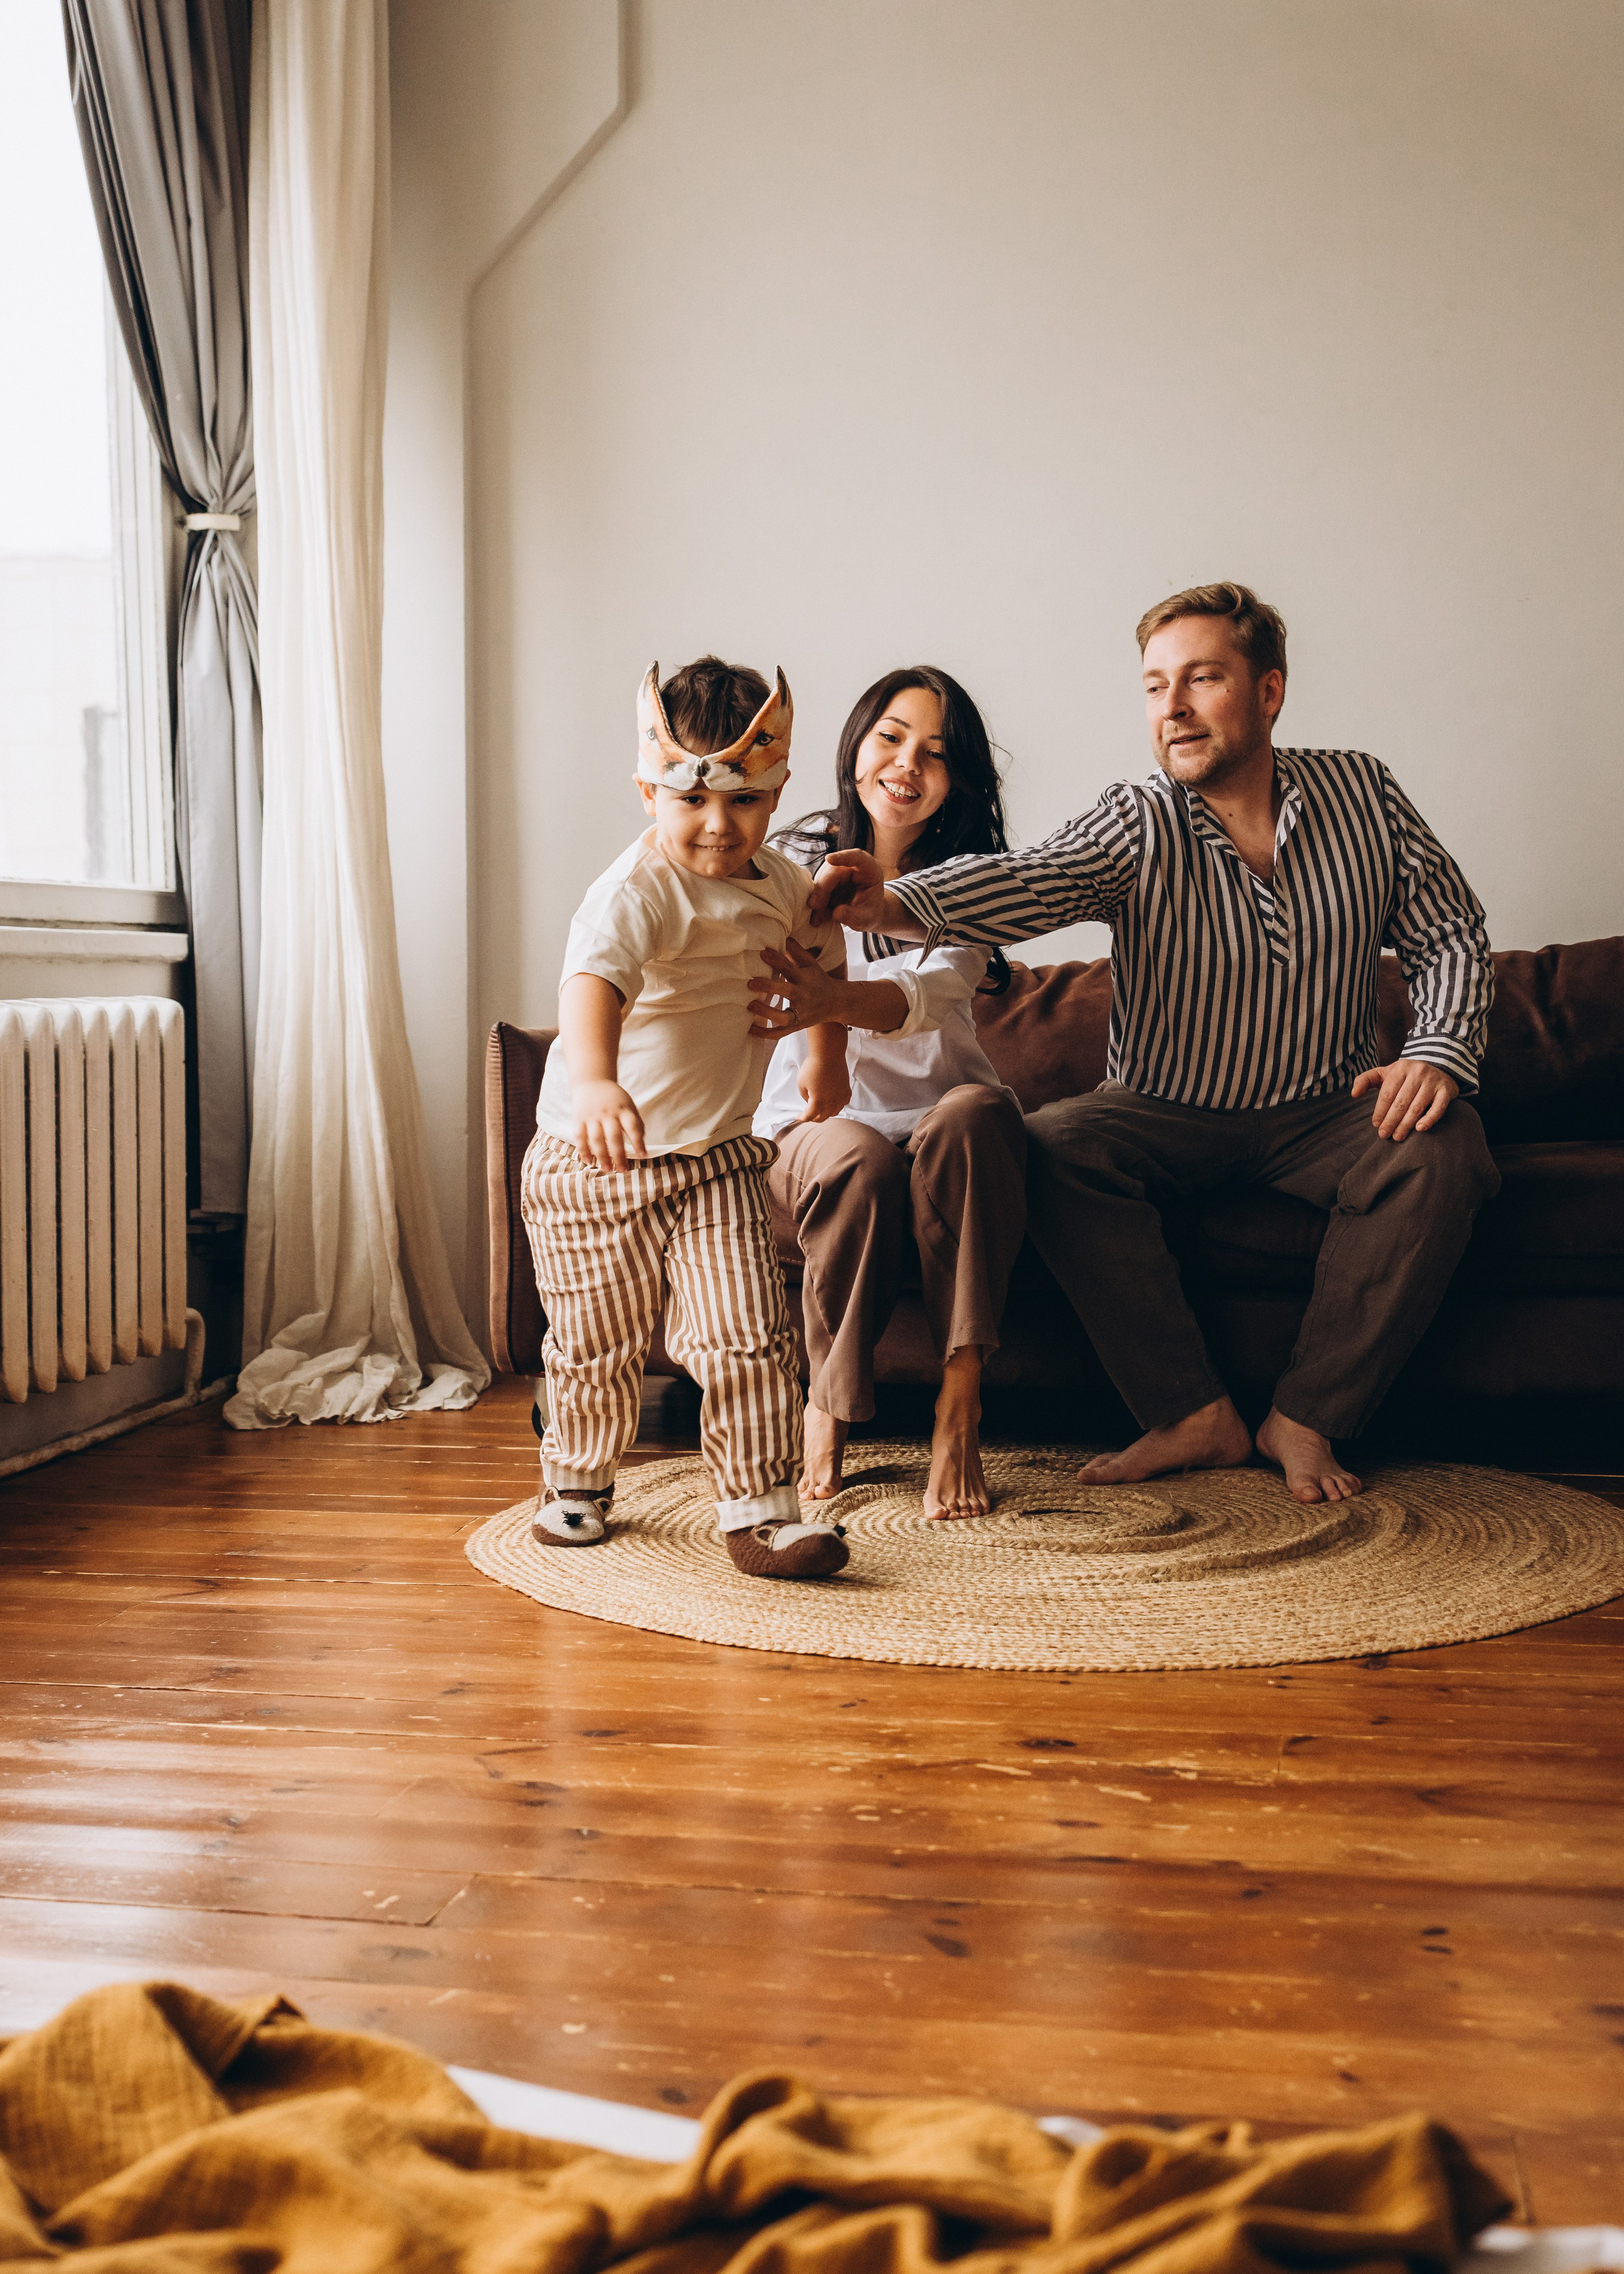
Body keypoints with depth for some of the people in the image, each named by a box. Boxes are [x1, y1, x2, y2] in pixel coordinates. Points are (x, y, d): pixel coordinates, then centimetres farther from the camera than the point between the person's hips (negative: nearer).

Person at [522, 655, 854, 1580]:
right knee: (599, 1346, 10)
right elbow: (594, 978, -44)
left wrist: (828, 1057, 30)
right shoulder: (637, 893, -24)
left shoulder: (781, 884, 1)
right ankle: (579, 1480, 35)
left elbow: (821, 950, 24)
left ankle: (760, 1506, 5)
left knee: (748, 1338, -6)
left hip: (719, 1155, 5)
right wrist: (593, 1082, -62)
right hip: (596, 1159, -4)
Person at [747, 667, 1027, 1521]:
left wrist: (833, 999, -47)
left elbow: (930, 993, -23)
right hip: (816, 1122, 0)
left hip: (943, 1116, 1)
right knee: (860, 1160, -36)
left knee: (971, 1115, -35)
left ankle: (959, 1405, -35)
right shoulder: (792, 865, 0)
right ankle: (828, 1409, -17)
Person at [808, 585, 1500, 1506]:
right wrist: (897, 903, -50)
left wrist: (1440, 1052, -15)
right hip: (1168, 1113, -1)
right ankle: (1195, 1414, -20)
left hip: (1326, 1110, 1)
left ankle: (1306, 1418, -15)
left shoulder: (1363, 794, -1)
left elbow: (1453, 936, 4)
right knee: (1052, 1148, -28)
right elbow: (1025, 884, -30)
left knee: (1442, 1151, -28)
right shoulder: (1137, 824, -10)